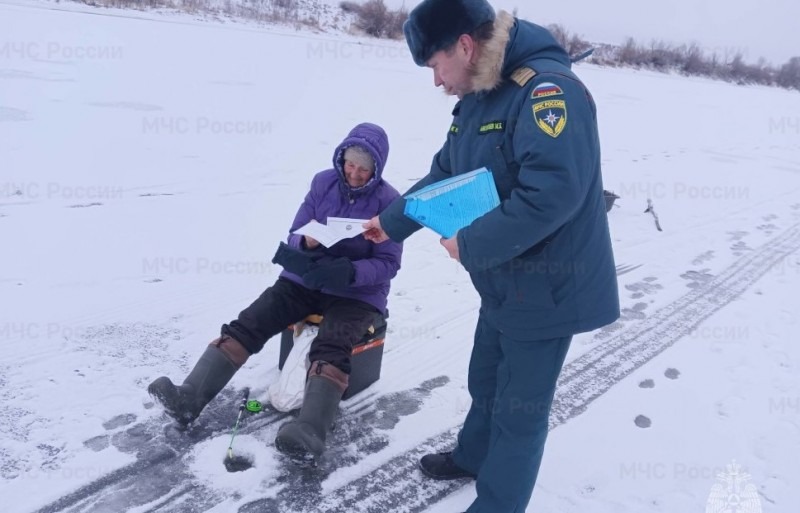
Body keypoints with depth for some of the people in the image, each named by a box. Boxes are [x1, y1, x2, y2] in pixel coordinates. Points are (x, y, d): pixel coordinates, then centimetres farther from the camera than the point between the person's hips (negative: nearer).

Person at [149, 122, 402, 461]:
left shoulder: (388, 201, -10)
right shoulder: (323, 182, 1)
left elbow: (389, 264, -11)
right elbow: (293, 237, 3)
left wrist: (348, 272, -30)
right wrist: (306, 242, -22)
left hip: (358, 292, -4)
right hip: (305, 279, 4)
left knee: (330, 350, -32)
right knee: (247, 324, -14)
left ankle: (308, 434, -48)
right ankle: (188, 399, -20)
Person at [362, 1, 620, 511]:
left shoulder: (547, 89, -25)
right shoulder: (476, 99, 7)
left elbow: (553, 192, -35)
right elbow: (443, 175, 18)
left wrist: (470, 246, -25)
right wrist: (392, 222, 22)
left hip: (547, 289, -9)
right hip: (504, 284, 9)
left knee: (519, 408, 8)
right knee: (486, 383, 26)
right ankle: (473, 457, 51)